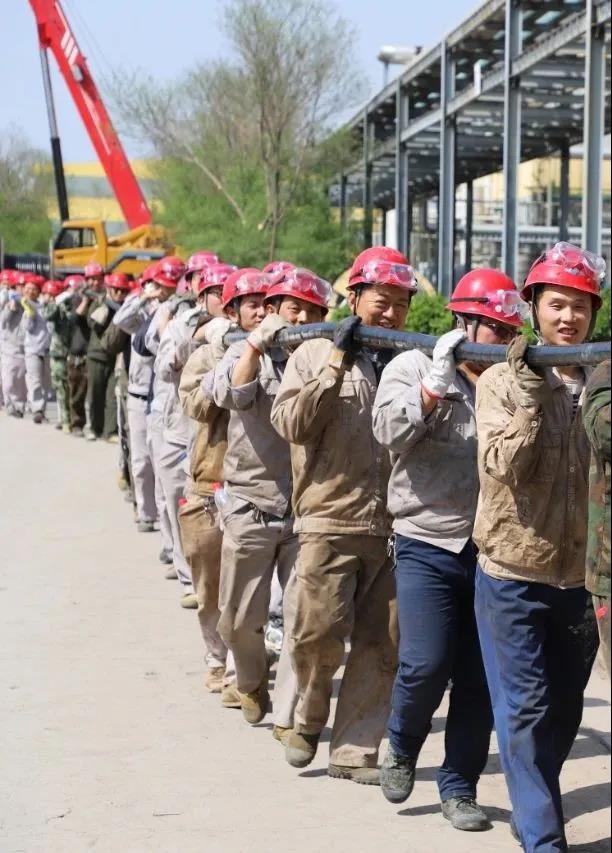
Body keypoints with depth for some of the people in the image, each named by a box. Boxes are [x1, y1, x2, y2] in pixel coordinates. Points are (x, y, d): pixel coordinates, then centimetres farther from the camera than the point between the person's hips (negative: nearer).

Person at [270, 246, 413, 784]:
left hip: (394, 525, 3)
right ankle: (309, 718, 24)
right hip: (331, 522, -3)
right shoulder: (315, 355, 5)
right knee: (320, 633, -4)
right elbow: (291, 423, -8)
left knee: (381, 643, 4)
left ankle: (355, 749, 15)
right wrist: (337, 362, -11)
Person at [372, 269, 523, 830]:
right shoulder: (414, 367, 1)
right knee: (426, 665, -10)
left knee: (479, 679, 5)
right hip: (428, 545, -3)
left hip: (490, 549, 3)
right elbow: (391, 432, -14)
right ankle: (402, 748, 20)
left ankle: (459, 786, 19)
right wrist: (437, 384, -20)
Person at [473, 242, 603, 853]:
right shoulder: (503, 382, -6)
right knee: (525, 708, 0)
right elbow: (502, 468, -16)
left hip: (579, 575, 4)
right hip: (513, 573, -3)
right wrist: (530, 397, -24)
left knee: (564, 709, 15)